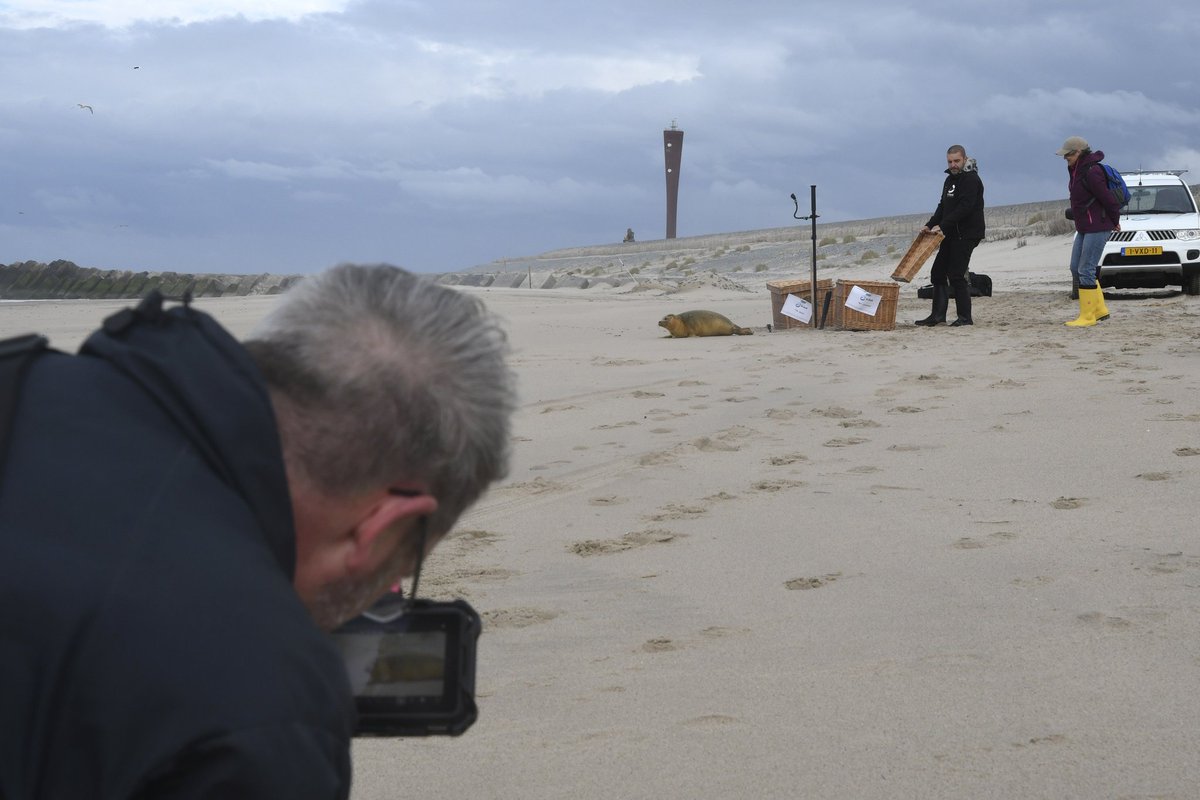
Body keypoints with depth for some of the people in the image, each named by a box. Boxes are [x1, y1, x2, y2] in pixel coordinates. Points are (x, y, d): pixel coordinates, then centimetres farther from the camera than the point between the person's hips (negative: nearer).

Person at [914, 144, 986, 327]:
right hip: (951, 235, 10)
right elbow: (943, 206, 19)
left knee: (956, 275, -11)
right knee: (938, 272, 8)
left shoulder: (971, 179, -13)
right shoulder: (950, 179, 17)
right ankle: (938, 315, 13)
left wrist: (942, 226, -25)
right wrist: (930, 225, 5)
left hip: (966, 235, -10)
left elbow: (964, 208, -23)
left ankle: (965, 317, -4)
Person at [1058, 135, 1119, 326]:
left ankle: (1088, 316, -4)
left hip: (1098, 228, -10)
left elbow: (1108, 199, -19)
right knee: (1076, 268, 12)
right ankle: (1099, 310, 19)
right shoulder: (1076, 170, 10)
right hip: (1084, 228, 10)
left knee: (1086, 270, -9)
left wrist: (1114, 221, -4)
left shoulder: (1091, 173, -21)